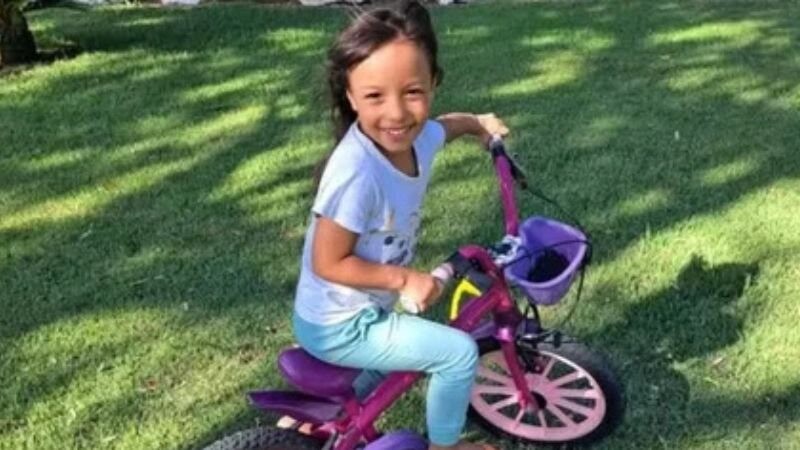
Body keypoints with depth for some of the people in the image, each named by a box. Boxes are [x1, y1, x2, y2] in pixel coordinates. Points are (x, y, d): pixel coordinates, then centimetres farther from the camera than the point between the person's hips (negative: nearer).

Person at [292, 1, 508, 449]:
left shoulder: (417, 138, -9)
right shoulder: (356, 172, -34)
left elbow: (445, 125, 18)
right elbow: (328, 263, -26)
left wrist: (480, 121, 10)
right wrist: (405, 278, -25)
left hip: (364, 310, 8)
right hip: (340, 327, -8)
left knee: (402, 338, 35)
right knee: (459, 351, -6)